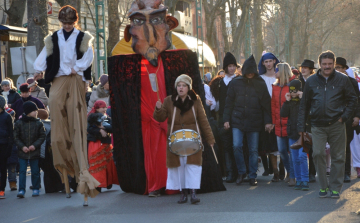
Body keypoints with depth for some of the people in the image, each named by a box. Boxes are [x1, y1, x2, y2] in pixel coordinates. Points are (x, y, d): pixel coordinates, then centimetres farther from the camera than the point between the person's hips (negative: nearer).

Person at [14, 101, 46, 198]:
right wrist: (22, 146, -12)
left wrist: (35, 145, -13)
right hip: (22, 152, -1)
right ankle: (21, 190, -3)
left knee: (35, 172, 8)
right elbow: (16, 137, 1)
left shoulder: (38, 123, 0)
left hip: (35, 151, 1)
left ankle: (36, 189, 19)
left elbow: (42, 136, 0)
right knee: (22, 171, -3)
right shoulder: (19, 123, -1)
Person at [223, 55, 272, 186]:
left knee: (253, 150, 3)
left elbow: (266, 104, 4)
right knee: (237, 146, -12)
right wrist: (226, 119, 1)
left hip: (254, 122, 0)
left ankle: (253, 176, 15)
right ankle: (241, 172, 7)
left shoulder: (260, 84, 3)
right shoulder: (235, 83, 4)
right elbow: (229, 103, 7)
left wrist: (268, 121, -2)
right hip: (237, 121, 0)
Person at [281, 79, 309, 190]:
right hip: (292, 133, 5)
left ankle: (305, 180, -10)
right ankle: (298, 180, 14)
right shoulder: (290, 101, 10)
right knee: (295, 159, 6)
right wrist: (287, 101, -8)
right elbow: (283, 114, 0)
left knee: (302, 156, -15)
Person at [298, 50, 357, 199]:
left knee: (338, 157, 3)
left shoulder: (342, 79, 2)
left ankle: (335, 187, 15)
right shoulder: (311, 81, 7)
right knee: (318, 154, -12)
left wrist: (344, 116, -3)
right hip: (318, 126, 1)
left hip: (336, 125, 0)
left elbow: (352, 100, 9)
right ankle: (323, 186, 2)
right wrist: (301, 126, 7)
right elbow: (304, 105, 12)